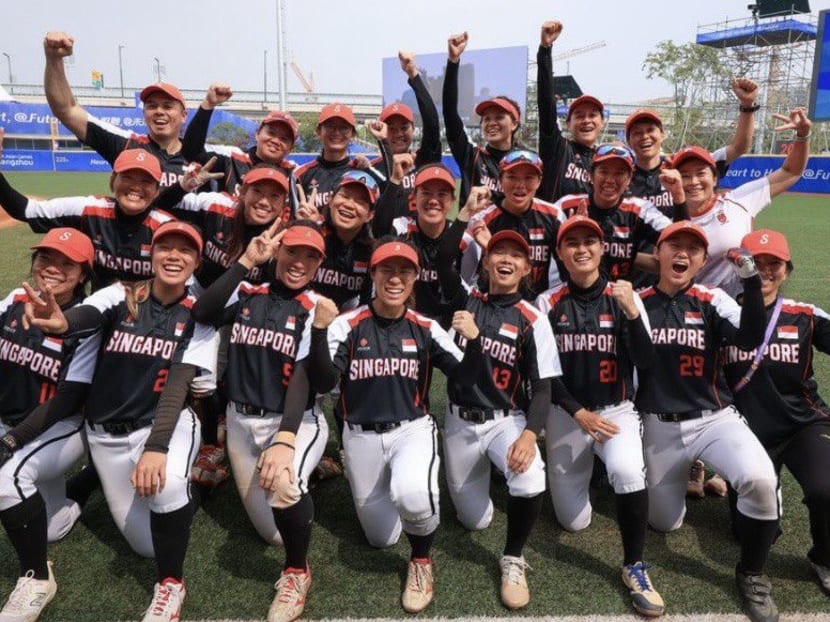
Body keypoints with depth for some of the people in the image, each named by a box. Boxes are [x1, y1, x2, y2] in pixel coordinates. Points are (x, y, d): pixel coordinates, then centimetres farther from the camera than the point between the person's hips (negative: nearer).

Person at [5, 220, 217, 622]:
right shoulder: (119, 297, -3)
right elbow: (87, 317, -27)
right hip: (106, 434, 2)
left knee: (166, 482, -35)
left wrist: (156, 447, -32)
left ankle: (170, 583, -9)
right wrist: (61, 322, -53)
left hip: (167, 424, -1)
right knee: (148, 544, 2)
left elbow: (178, 384, -18)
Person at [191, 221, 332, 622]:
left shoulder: (319, 310, -8)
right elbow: (202, 314, -18)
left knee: (282, 482, -35)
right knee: (275, 534, 9)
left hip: (296, 421, -3)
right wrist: (246, 261, -19)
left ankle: (296, 572, -6)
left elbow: (303, 377, -19)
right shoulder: (246, 294, 1)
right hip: (242, 421, 4)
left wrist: (285, 439, -32)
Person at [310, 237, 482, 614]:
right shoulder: (348, 325, -8)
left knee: (412, 495, -34)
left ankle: (421, 560, 0)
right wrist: (319, 330, -31)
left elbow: (465, 380, -6)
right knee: (381, 538, 11)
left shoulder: (426, 329, -3)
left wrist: (473, 340, -25)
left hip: (412, 429, 0)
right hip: (361, 435, 1)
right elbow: (324, 382, -17)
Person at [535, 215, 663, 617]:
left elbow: (646, 365, -12)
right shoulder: (548, 304, -4)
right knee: (573, 523, 6)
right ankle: (580, 465, 38)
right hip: (566, 413, 1)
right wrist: (579, 413, -14)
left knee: (628, 471, -34)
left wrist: (632, 312, -25)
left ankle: (634, 566, -10)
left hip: (617, 410, -1)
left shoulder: (625, 298, -4)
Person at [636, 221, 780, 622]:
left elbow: (751, 339, -20)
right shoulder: (637, 302, 0)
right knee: (665, 524, 11)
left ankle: (751, 575, -3)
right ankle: (679, 474, 46)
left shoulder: (714, 301, -1)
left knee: (761, 480, -30)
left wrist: (751, 279, -29)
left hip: (715, 419, 0)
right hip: (659, 427, 1)